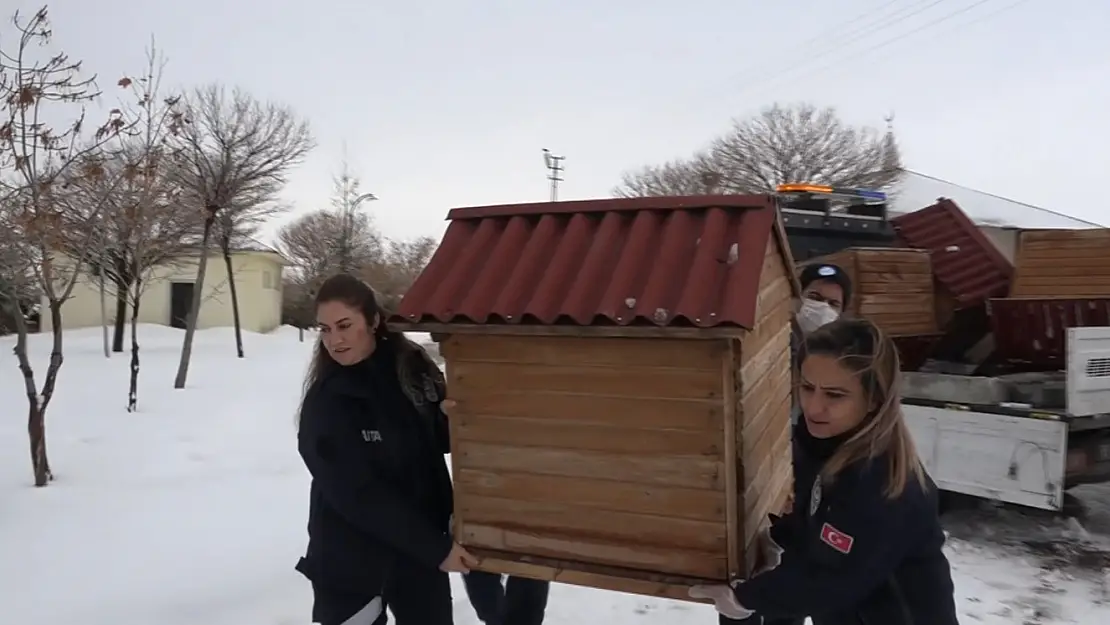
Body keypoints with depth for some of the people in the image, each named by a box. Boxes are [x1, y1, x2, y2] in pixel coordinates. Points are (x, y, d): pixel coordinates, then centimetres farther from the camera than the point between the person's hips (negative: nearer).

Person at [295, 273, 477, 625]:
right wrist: (437, 548, -21)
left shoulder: (412, 366, -4)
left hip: (422, 546, 4)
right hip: (350, 558, -4)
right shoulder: (324, 403, -17)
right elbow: (358, 495, -20)